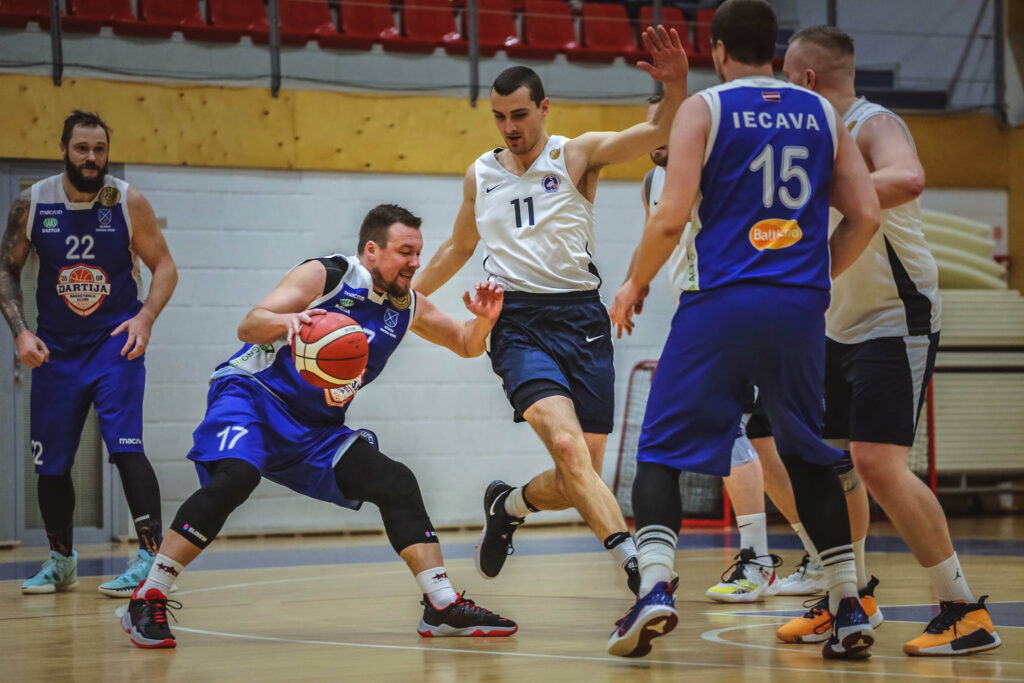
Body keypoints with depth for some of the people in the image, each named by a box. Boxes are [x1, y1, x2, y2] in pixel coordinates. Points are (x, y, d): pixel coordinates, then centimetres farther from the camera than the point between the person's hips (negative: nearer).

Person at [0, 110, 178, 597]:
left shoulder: (128, 202, -8)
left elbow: (164, 266, -1)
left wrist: (146, 315, -17)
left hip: (115, 342, -3)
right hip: (55, 349, 3)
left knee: (125, 447, -20)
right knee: (50, 462, 10)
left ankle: (150, 555, -18)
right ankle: (60, 560, 29)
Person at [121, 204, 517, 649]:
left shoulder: (408, 306, 6)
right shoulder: (324, 276, -13)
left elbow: (466, 345, 19)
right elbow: (248, 327, -22)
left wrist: (484, 320, -5)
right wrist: (287, 320, -45)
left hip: (316, 429, 7)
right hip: (251, 395, -7)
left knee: (396, 483, -3)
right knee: (234, 477, -33)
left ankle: (443, 607, 3)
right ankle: (147, 601, -28)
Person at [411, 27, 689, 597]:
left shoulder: (578, 155, 1)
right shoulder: (480, 176, 13)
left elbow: (660, 134, -15)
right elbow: (458, 247, 30)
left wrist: (676, 85, -35)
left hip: (582, 319, 0)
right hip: (519, 323, 0)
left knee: (581, 478, 1)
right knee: (567, 445, -25)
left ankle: (508, 505, 32)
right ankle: (634, 562, -33)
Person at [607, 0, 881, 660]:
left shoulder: (704, 109, 0)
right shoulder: (822, 112, 11)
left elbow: (671, 218, -9)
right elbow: (866, 215, 6)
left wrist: (634, 286, 6)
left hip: (722, 304, -3)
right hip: (802, 308, 4)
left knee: (661, 451, 5)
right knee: (809, 457, 19)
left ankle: (656, 588, -16)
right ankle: (850, 610, 14)